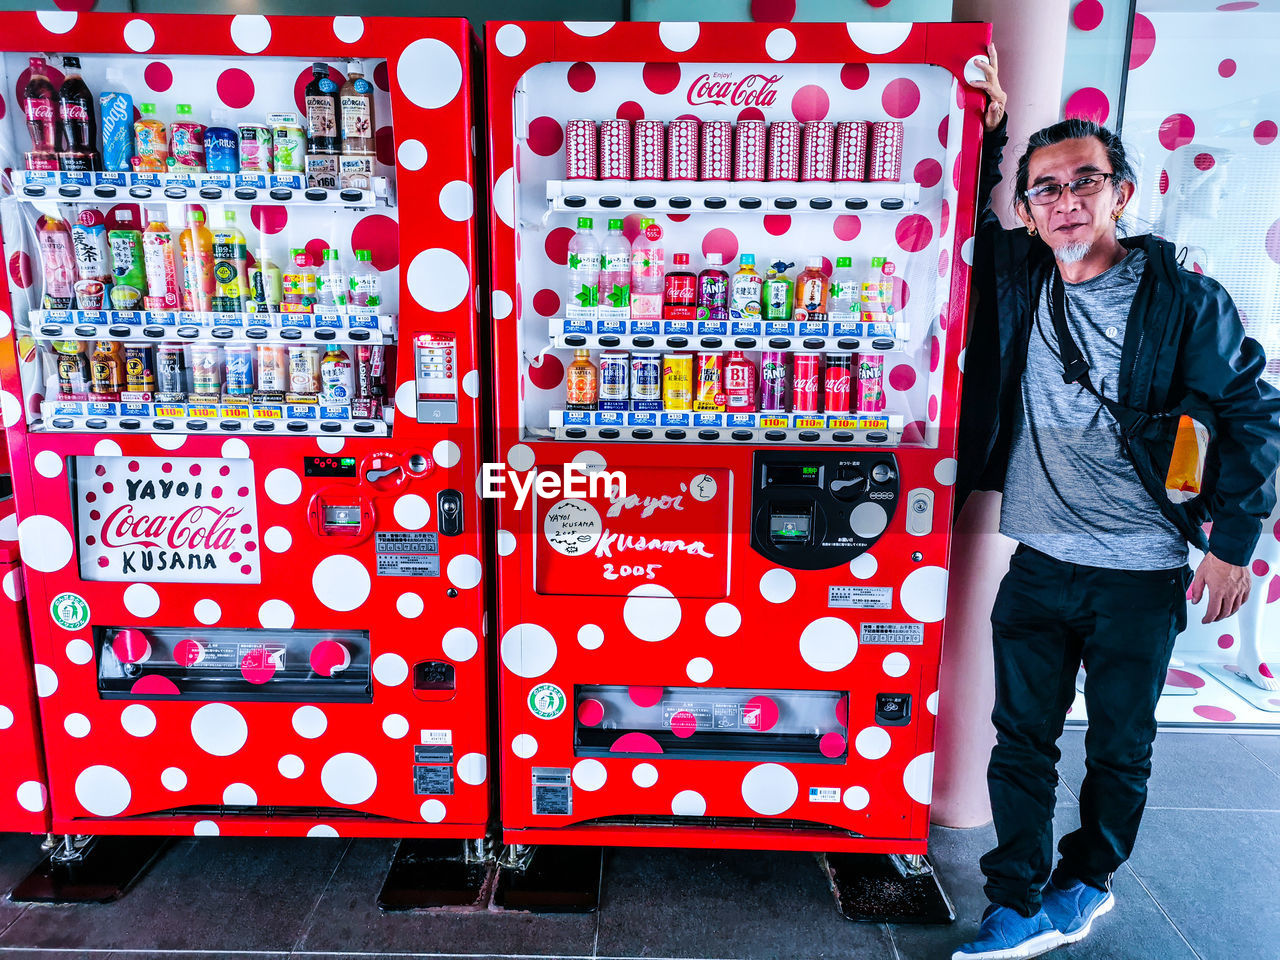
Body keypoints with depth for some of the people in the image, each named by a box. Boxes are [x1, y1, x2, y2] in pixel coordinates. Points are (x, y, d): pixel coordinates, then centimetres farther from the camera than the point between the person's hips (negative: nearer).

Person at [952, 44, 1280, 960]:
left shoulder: (1186, 300, -6)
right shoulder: (1015, 280, 2)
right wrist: (987, 130, 1)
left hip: (1142, 574, -2)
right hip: (1040, 564, 2)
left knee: (1120, 746, 14)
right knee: (1022, 739, 7)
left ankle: (1088, 881, 38)